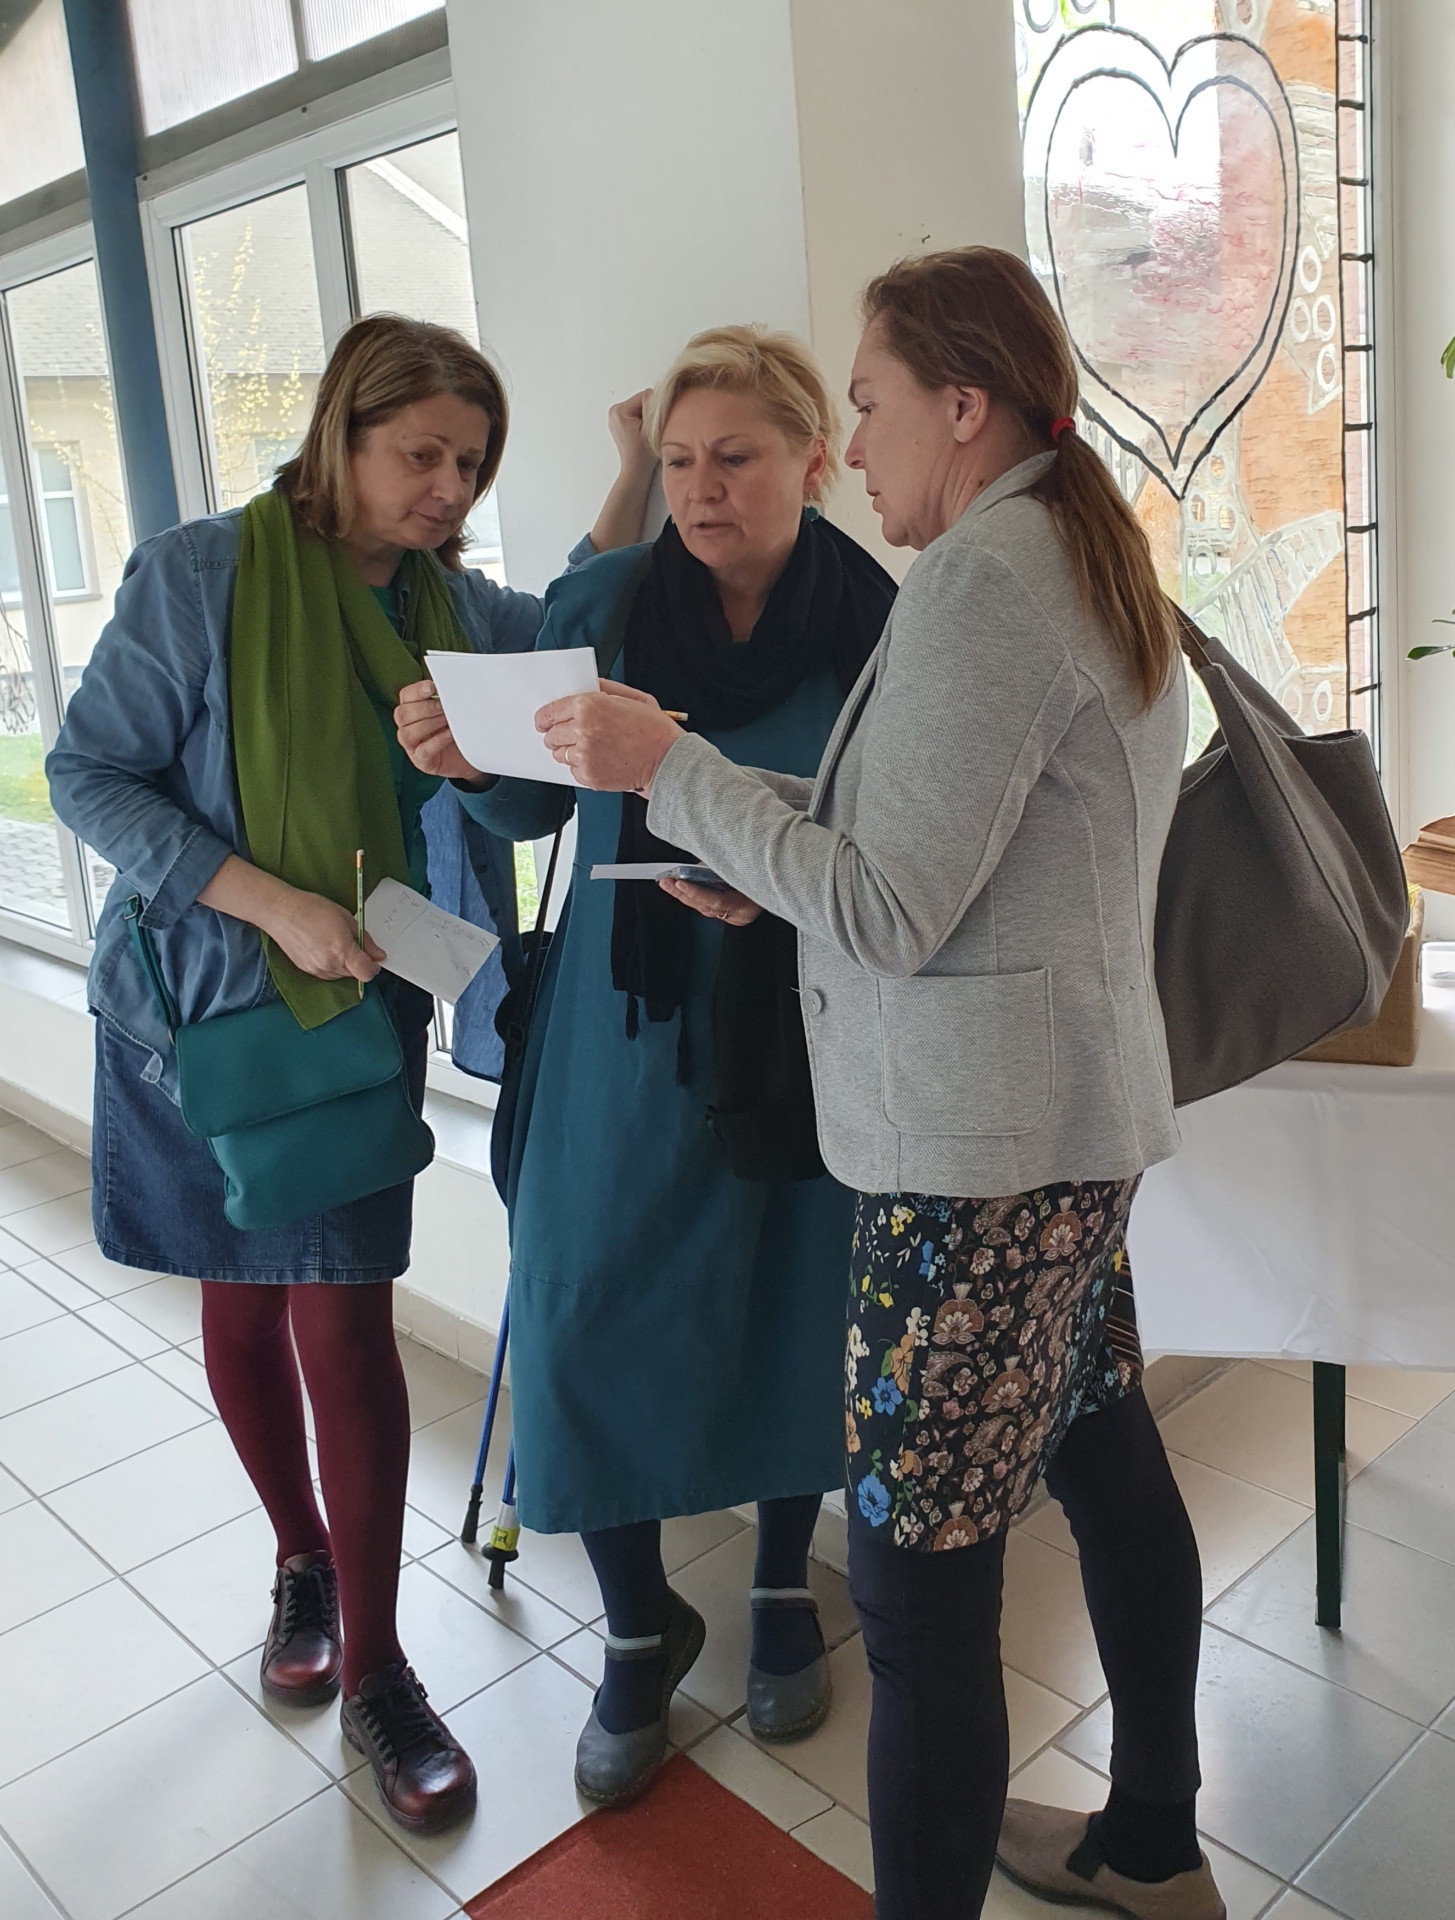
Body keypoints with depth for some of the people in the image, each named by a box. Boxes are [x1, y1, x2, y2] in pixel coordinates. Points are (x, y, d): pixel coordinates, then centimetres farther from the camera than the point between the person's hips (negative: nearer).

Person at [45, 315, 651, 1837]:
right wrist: (272, 901, -22)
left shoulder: (454, 609, 1)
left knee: (345, 1323, 0)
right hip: (202, 998, -2)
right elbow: (89, 774, -13)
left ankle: (373, 1669, 16)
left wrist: (639, 472, -11)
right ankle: (302, 1562, 39)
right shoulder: (199, 576, -12)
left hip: (361, 1011, 2)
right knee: (242, 1305, 14)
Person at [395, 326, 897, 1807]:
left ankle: (784, 1587, 39)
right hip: (627, 1029, 1)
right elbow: (535, 811, 6)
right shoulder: (599, 605, -1)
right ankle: (638, 1628, 26)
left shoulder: (875, 630, -6)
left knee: (795, 1306, 12)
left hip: (800, 1035, 0)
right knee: (591, 1308, 1)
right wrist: (468, 761, -15)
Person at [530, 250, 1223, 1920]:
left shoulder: (981, 577, -15)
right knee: (1107, 1465, 21)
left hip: (979, 1142, -11)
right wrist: (768, 878, 10)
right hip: (1077, 1109, 11)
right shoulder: (1093, 561, 15)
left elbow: (887, 916, -18)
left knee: (920, 1585, -2)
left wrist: (669, 768, -12)